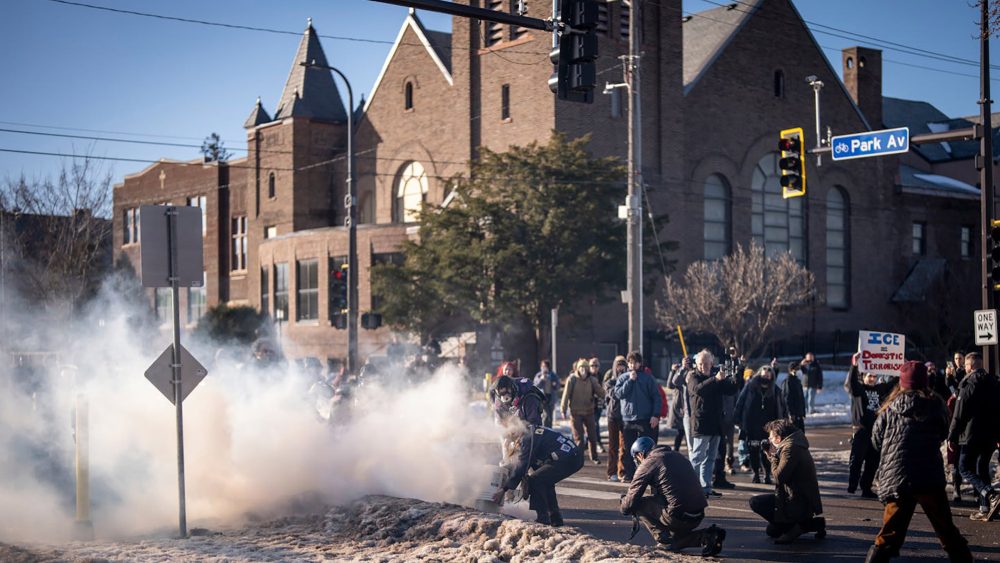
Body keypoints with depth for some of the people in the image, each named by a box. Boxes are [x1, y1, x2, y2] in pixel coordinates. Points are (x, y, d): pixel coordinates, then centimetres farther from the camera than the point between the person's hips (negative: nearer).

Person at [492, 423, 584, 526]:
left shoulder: (526, 439, -5)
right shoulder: (533, 431, 24)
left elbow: (521, 466, -10)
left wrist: (504, 489, -7)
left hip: (566, 459, -10)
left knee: (534, 481, -5)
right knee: (545, 482, 24)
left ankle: (542, 518, -5)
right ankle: (555, 518, 25)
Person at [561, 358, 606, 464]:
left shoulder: (592, 380, -1)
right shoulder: (572, 379, -9)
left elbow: (601, 394, -7)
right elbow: (566, 395, -7)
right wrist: (563, 410, -8)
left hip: (589, 412, 3)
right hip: (575, 412, -3)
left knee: (592, 436, 11)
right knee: (578, 437, 2)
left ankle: (594, 456, 28)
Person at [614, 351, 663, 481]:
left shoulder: (648, 377, 2)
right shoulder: (622, 378, 9)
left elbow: (656, 397, -1)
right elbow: (619, 393, -6)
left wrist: (655, 415, -10)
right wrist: (630, 380, -11)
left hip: (646, 420, -2)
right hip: (628, 419, 2)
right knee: (628, 449, 7)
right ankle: (629, 474, 15)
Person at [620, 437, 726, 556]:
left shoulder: (648, 463, -3)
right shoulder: (677, 456, 20)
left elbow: (632, 498, -1)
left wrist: (625, 508, 21)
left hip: (678, 517, -8)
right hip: (699, 516, 8)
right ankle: (707, 536, 9)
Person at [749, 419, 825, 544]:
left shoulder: (790, 448, -19)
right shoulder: (795, 445, 12)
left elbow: (778, 478, -22)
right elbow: (782, 472, 21)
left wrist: (773, 455, -9)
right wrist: (770, 453, 11)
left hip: (798, 504, -10)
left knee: (755, 501, -11)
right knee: (771, 530, 25)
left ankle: (791, 528, -7)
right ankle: (810, 523, 15)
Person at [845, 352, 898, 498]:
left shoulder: (880, 389, 15)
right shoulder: (858, 388, -2)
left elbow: (894, 382, 21)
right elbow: (850, 383, -21)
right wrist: (854, 365, -34)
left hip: (876, 430, 6)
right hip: (861, 430, -6)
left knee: (873, 462, 9)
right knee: (856, 460, -7)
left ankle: (866, 488, 17)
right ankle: (851, 488, -4)